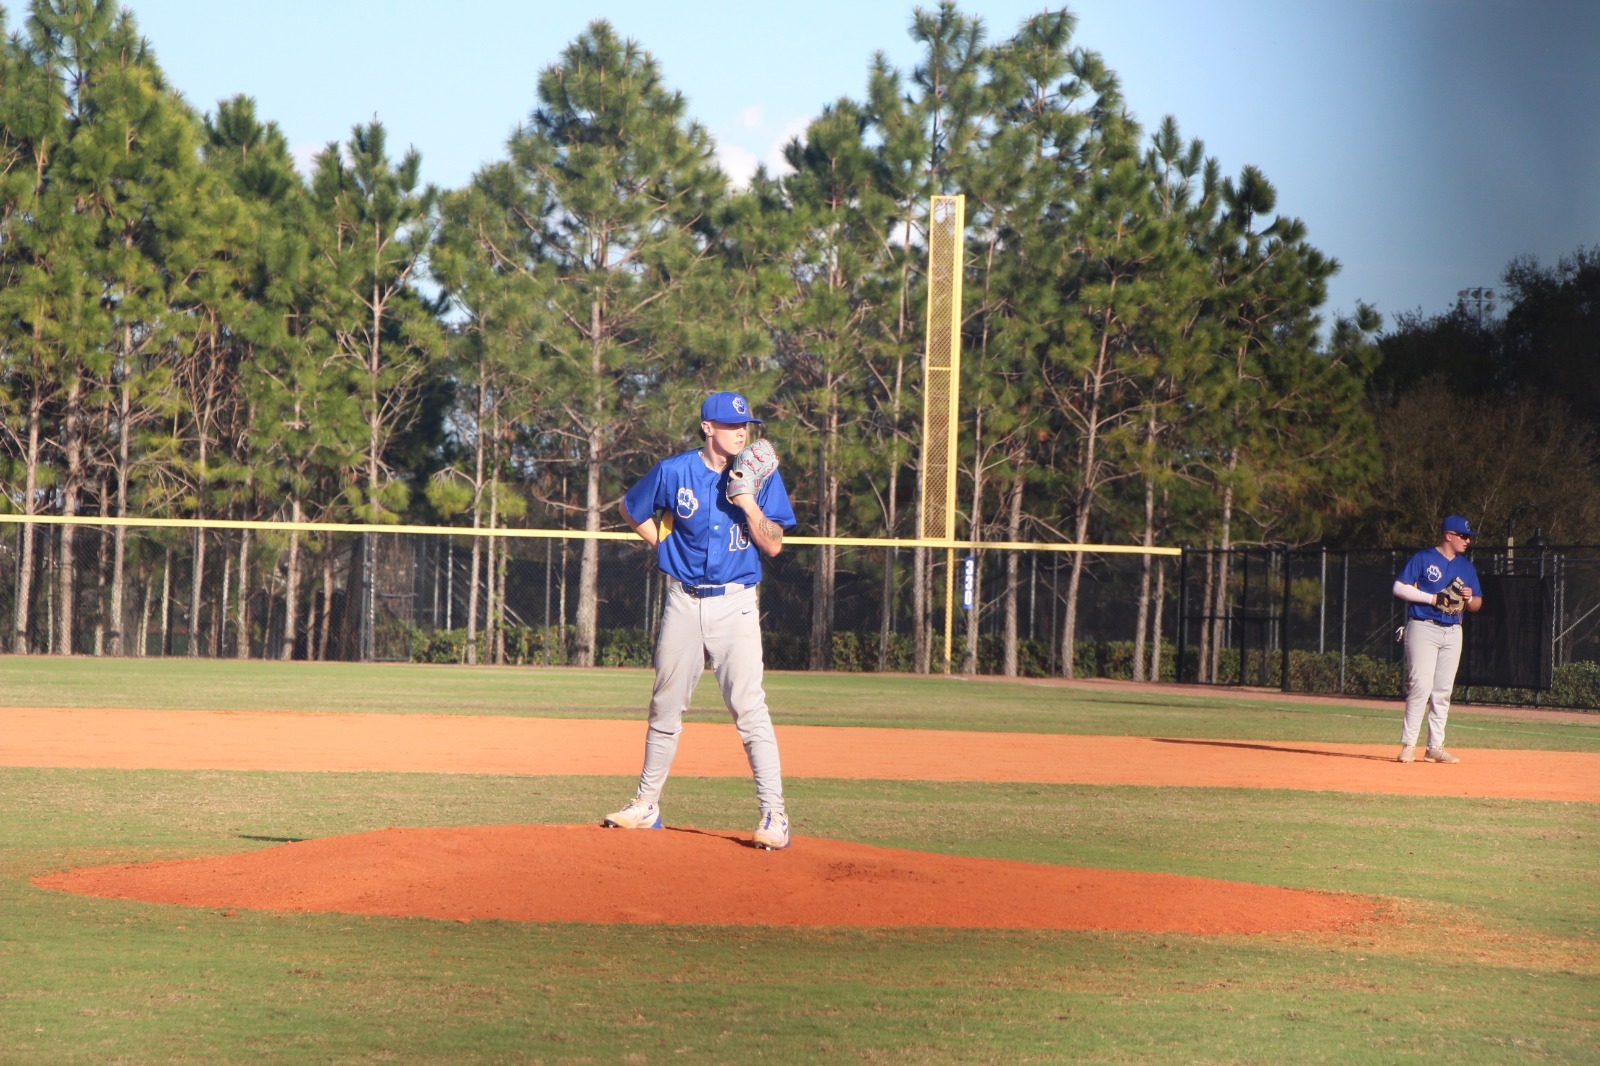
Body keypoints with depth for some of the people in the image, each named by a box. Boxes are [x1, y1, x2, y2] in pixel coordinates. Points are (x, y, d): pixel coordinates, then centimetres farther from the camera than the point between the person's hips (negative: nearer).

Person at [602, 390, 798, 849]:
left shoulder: (762, 477, -2)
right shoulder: (674, 471, 0)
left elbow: (773, 545, -5)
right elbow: (632, 509, 16)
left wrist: (749, 503, -19)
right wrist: (667, 546, 6)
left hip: (735, 602, -2)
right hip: (683, 601, 2)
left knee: (749, 707, -12)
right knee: (666, 705, 12)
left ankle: (774, 815, -13)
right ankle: (646, 804, 25)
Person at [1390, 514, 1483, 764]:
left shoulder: (1466, 567, 15)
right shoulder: (1422, 558, -2)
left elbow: (1477, 605, 18)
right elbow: (1399, 588, -7)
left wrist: (1469, 598, -6)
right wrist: (1433, 598, -15)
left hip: (1452, 631, 6)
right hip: (1423, 628, -6)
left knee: (1443, 691, 4)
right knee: (1421, 685, -13)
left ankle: (1435, 747, 9)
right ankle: (1408, 744, -10)